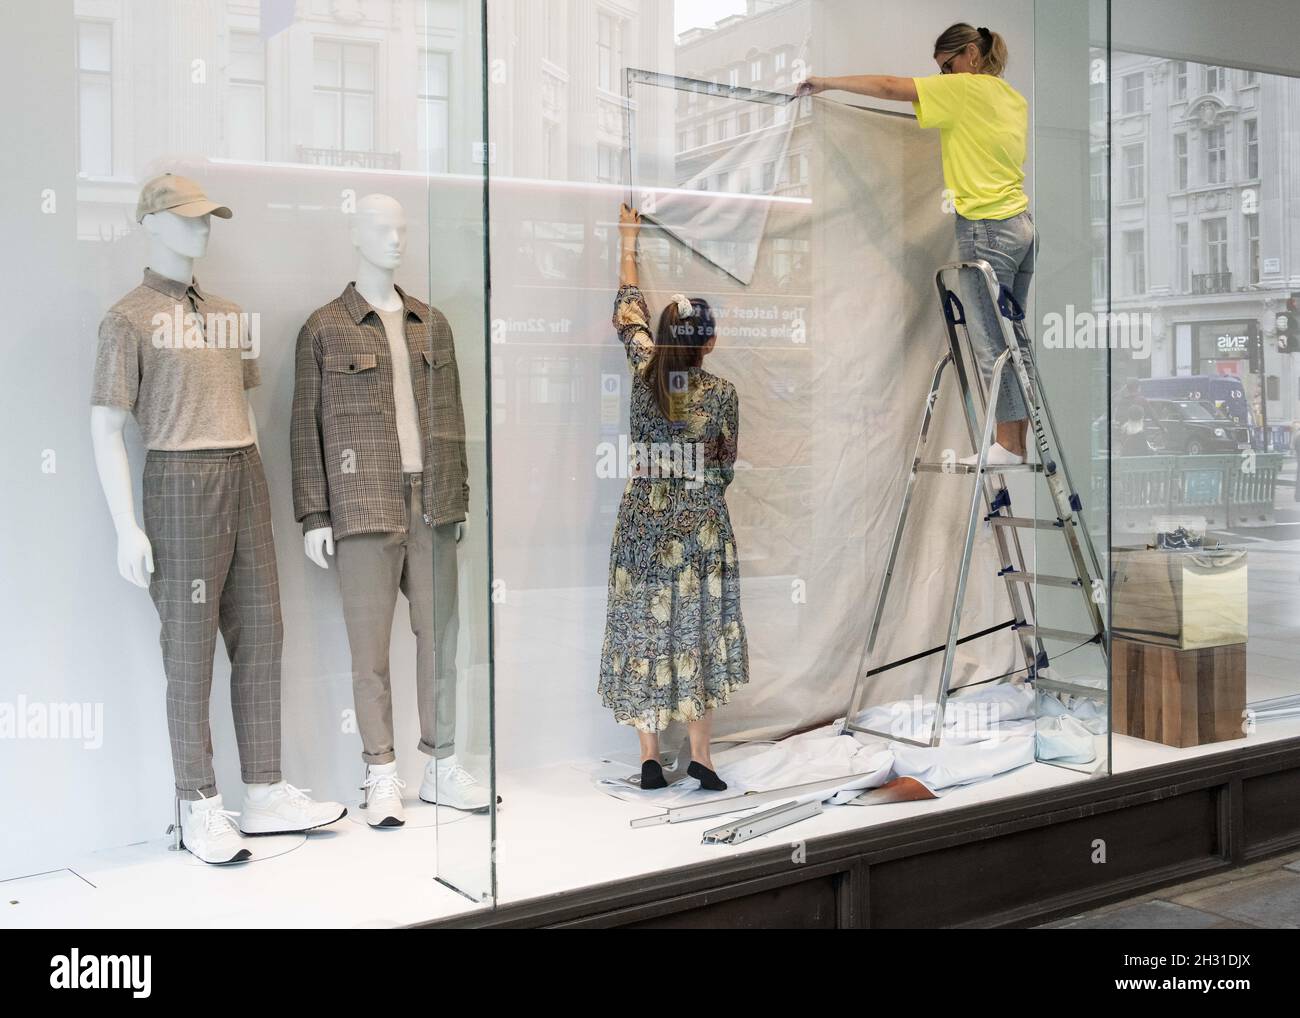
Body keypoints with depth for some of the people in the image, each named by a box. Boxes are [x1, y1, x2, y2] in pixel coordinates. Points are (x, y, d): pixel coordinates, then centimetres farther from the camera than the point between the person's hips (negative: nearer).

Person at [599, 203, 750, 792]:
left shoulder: (644, 373, -2)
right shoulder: (722, 393, -5)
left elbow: (628, 313, 14)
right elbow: (726, 467, 5)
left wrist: (628, 242, 26)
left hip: (643, 518, 1)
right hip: (701, 523, -1)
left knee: (644, 627, 6)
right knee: (700, 627, 6)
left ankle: (649, 757, 9)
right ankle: (700, 754, 10)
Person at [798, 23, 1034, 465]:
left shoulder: (965, 88, -9)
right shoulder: (1014, 98, 16)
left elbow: (890, 87, -11)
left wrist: (826, 82, -4)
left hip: (986, 230, -9)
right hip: (1023, 225, 9)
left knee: (991, 345, -3)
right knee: (1010, 340, 9)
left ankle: (1009, 446, 2)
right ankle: (1018, 441, 12)